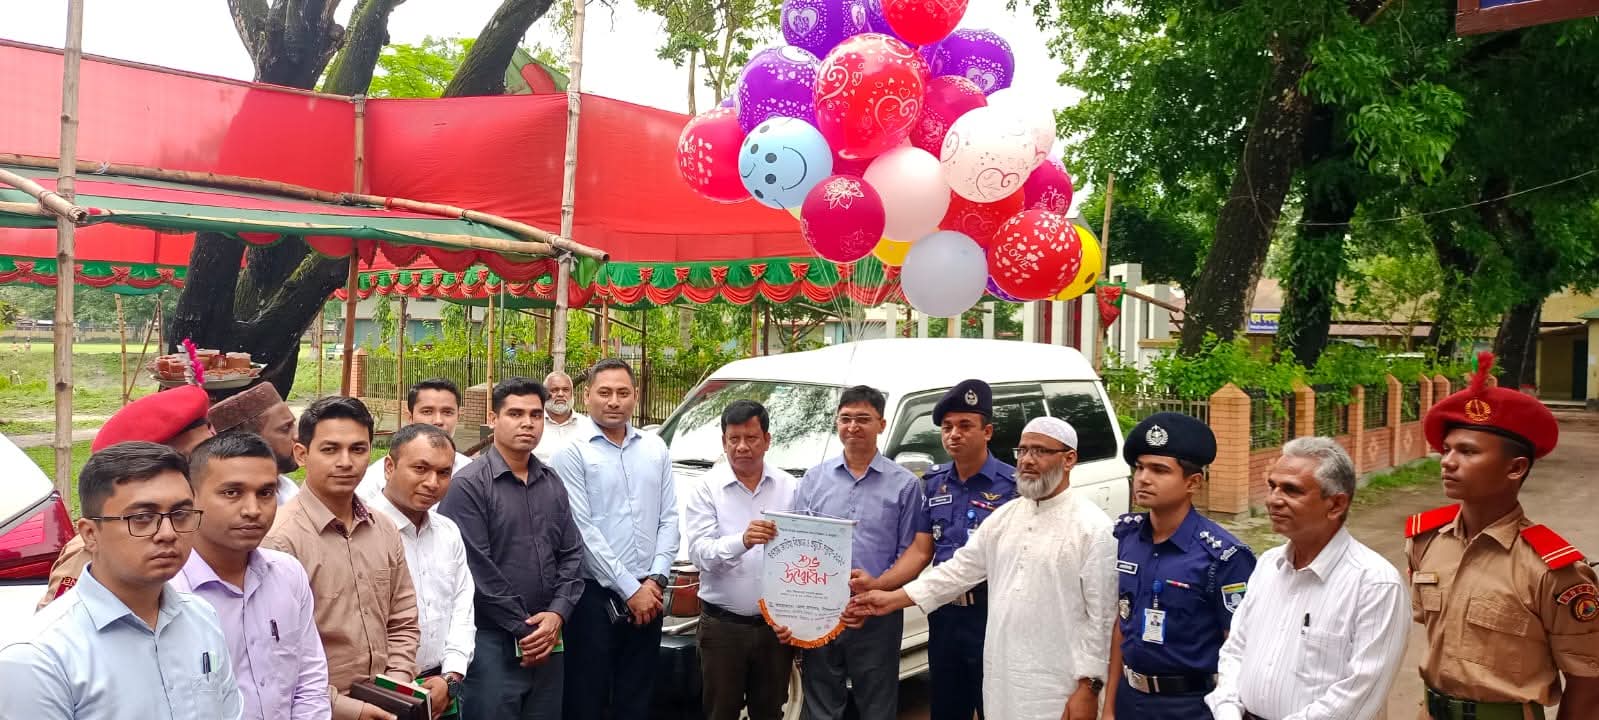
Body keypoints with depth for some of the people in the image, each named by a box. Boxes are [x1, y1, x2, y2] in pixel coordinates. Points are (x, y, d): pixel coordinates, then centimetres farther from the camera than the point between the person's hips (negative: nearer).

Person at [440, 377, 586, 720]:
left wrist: (558, 615, -6)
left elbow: (572, 554, 10)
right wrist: (524, 629, -12)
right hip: (493, 642, -6)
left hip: (548, 641, 6)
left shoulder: (552, 483, 11)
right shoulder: (469, 485, -10)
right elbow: (477, 568, -15)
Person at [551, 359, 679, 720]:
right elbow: (582, 530, -12)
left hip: (649, 596, 5)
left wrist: (655, 579, -6)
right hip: (595, 597, -4)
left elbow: (669, 518, 7)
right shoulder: (572, 453, -7)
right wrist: (630, 589, -13)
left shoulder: (655, 447, 9)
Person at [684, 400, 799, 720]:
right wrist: (742, 541, -34)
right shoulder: (707, 488, -4)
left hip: (776, 624, 2)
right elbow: (700, 553, -14)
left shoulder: (790, 487, 4)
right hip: (722, 626, -2)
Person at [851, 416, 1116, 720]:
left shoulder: (1093, 527, -10)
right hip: (1002, 678, 6)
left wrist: (1089, 686, -14)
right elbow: (962, 567, 12)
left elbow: (1102, 617, -11)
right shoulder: (1005, 516, 10)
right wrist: (895, 598, 7)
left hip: (1057, 686, -6)